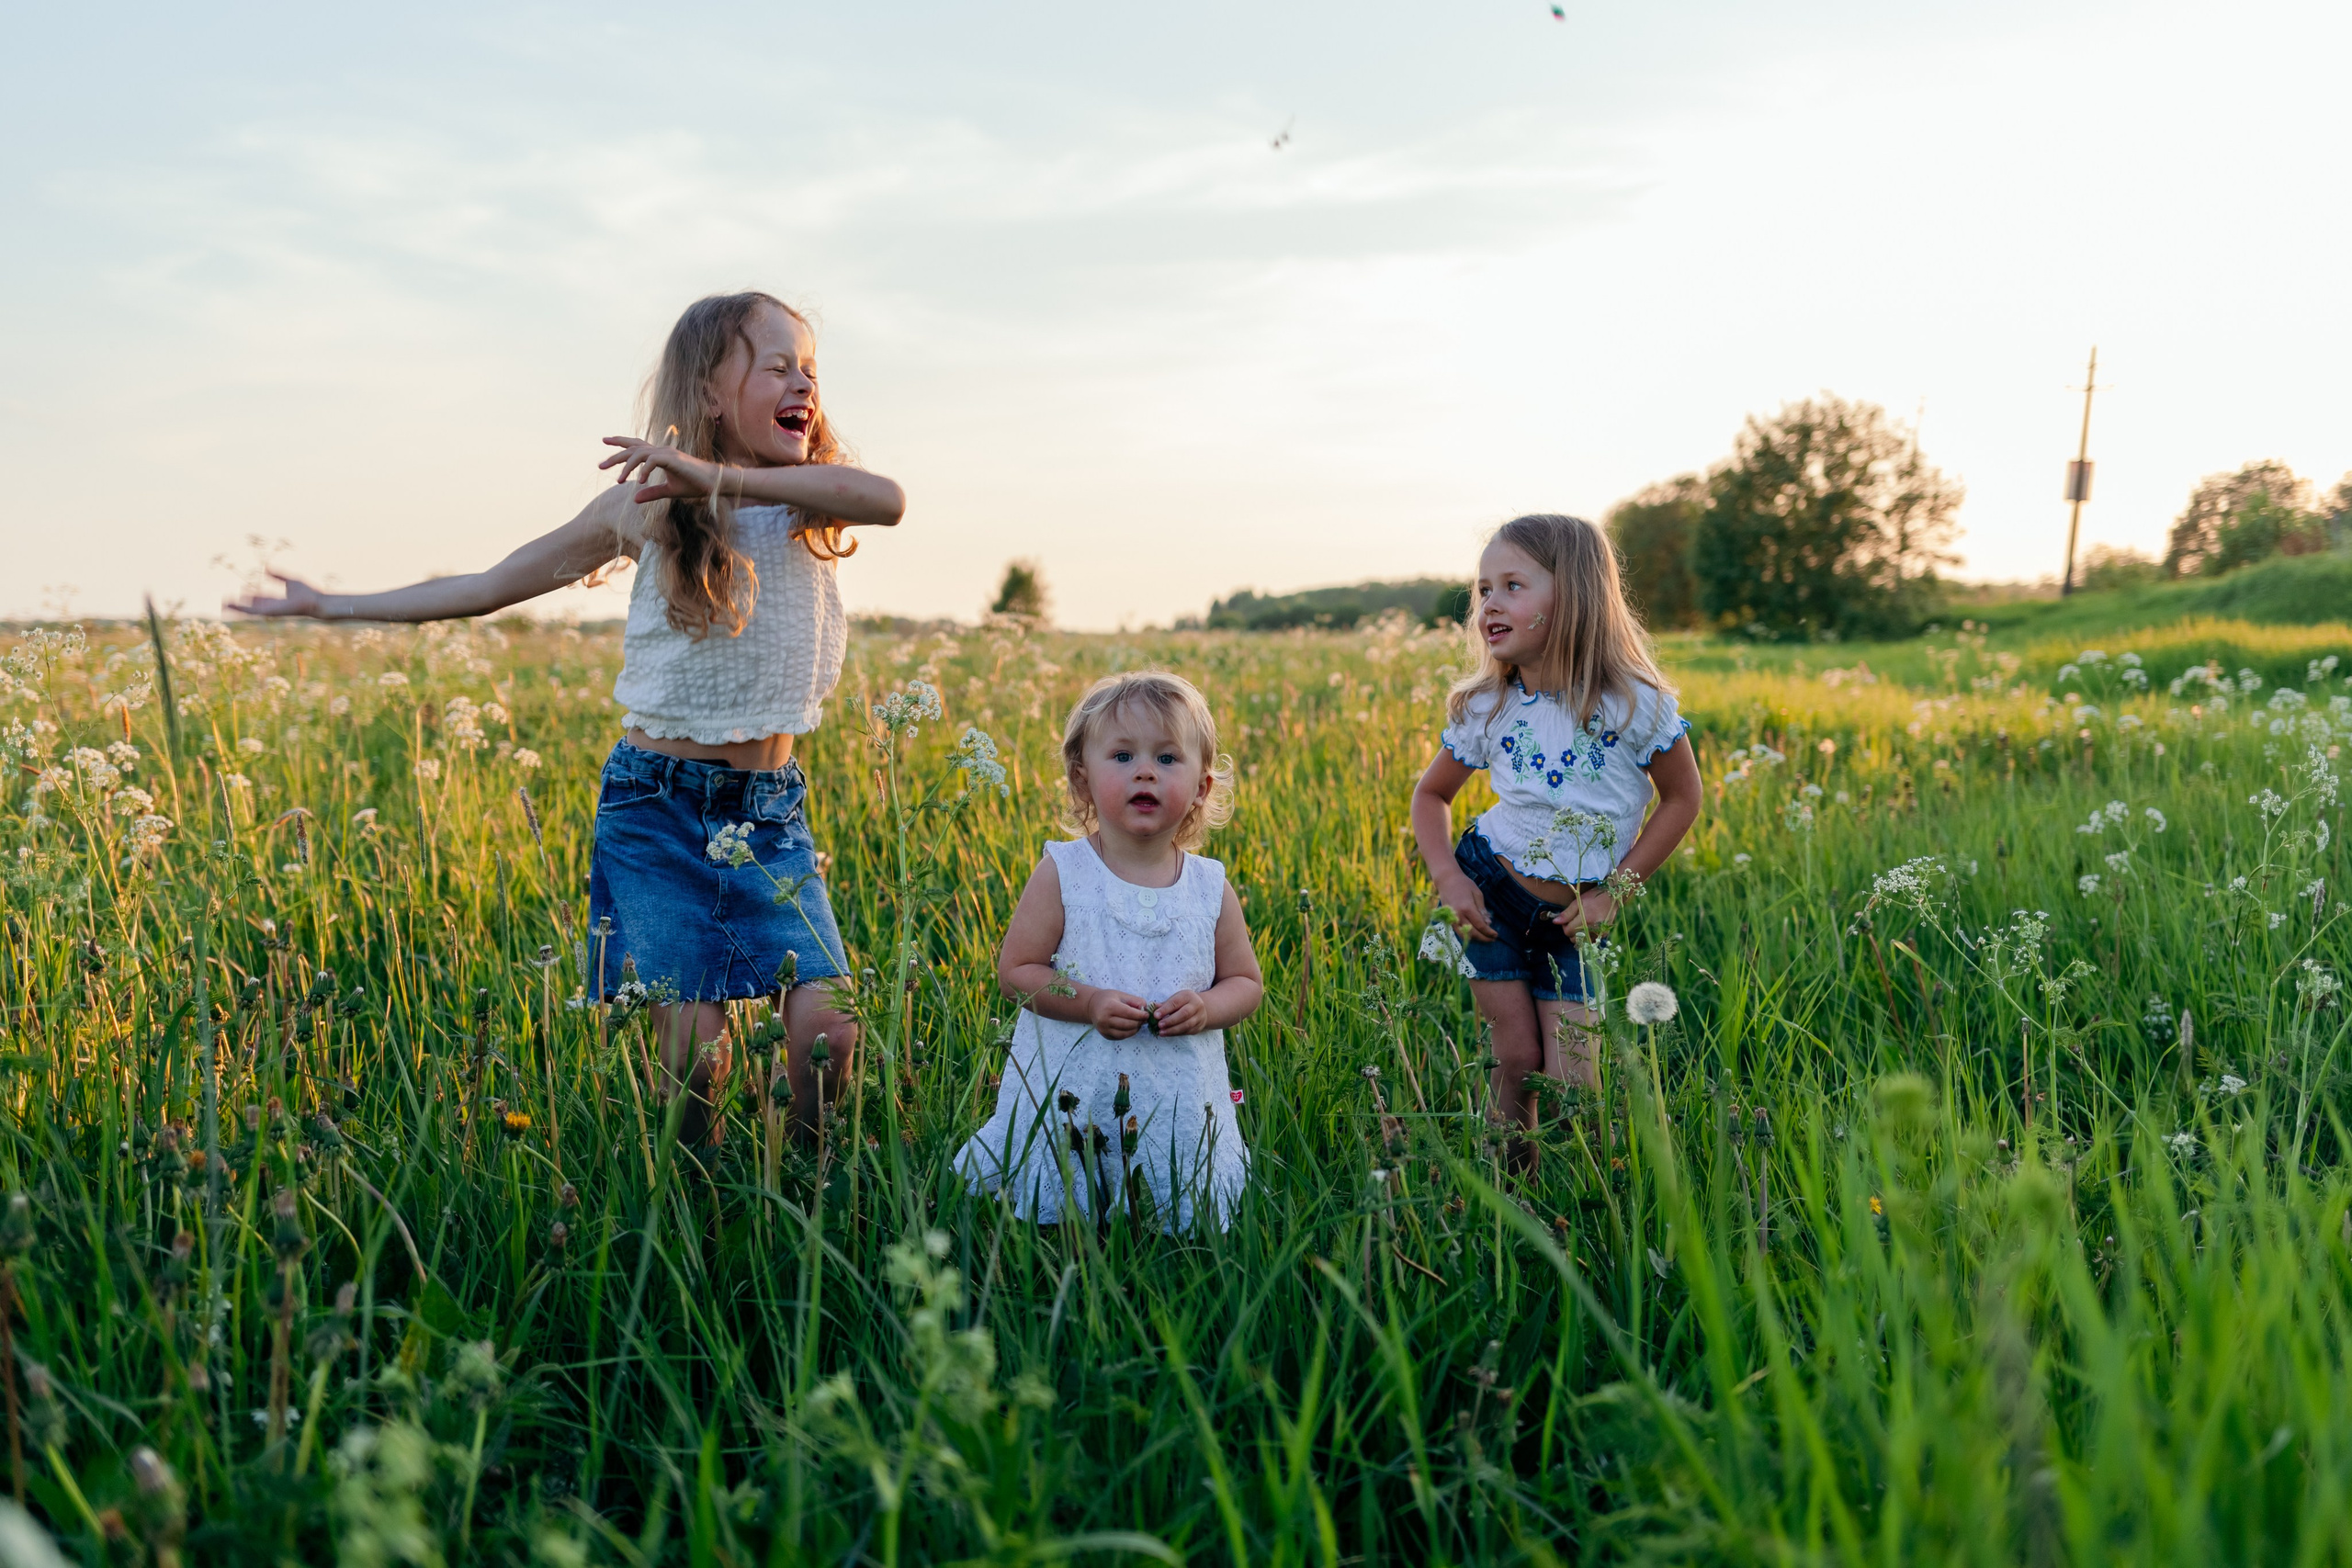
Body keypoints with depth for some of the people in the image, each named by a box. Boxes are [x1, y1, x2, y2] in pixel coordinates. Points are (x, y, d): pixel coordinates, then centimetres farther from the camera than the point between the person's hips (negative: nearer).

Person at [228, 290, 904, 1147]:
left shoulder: (812, 505, 1)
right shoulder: (649, 506, -1)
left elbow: (887, 498, -25)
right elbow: (492, 585, 10)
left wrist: (718, 477, -32)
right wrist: (335, 606, 13)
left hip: (770, 808, 1)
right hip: (658, 798, -1)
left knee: (826, 1022, -12)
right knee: (693, 1034, -8)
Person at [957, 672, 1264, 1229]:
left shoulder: (1211, 888, -1)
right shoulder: (1062, 873, -7)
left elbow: (1245, 983, 6)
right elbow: (1015, 970, -6)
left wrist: (1206, 1008, -14)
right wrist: (1089, 1002, -20)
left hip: (1180, 1102, 2)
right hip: (1071, 1096, -1)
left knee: (1180, 1220, 9)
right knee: (1051, 1216, 8)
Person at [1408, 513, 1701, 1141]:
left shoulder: (1634, 704, -16)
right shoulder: (1485, 710, -9)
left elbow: (1682, 799, -4)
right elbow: (1431, 795, 7)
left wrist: (1613, 890, -9)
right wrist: (1448, 877, -9)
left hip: (1570, 920, -1)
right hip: (1488, 894, 1)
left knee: (1570, 1077, -3)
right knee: (1517, 1060, 1)